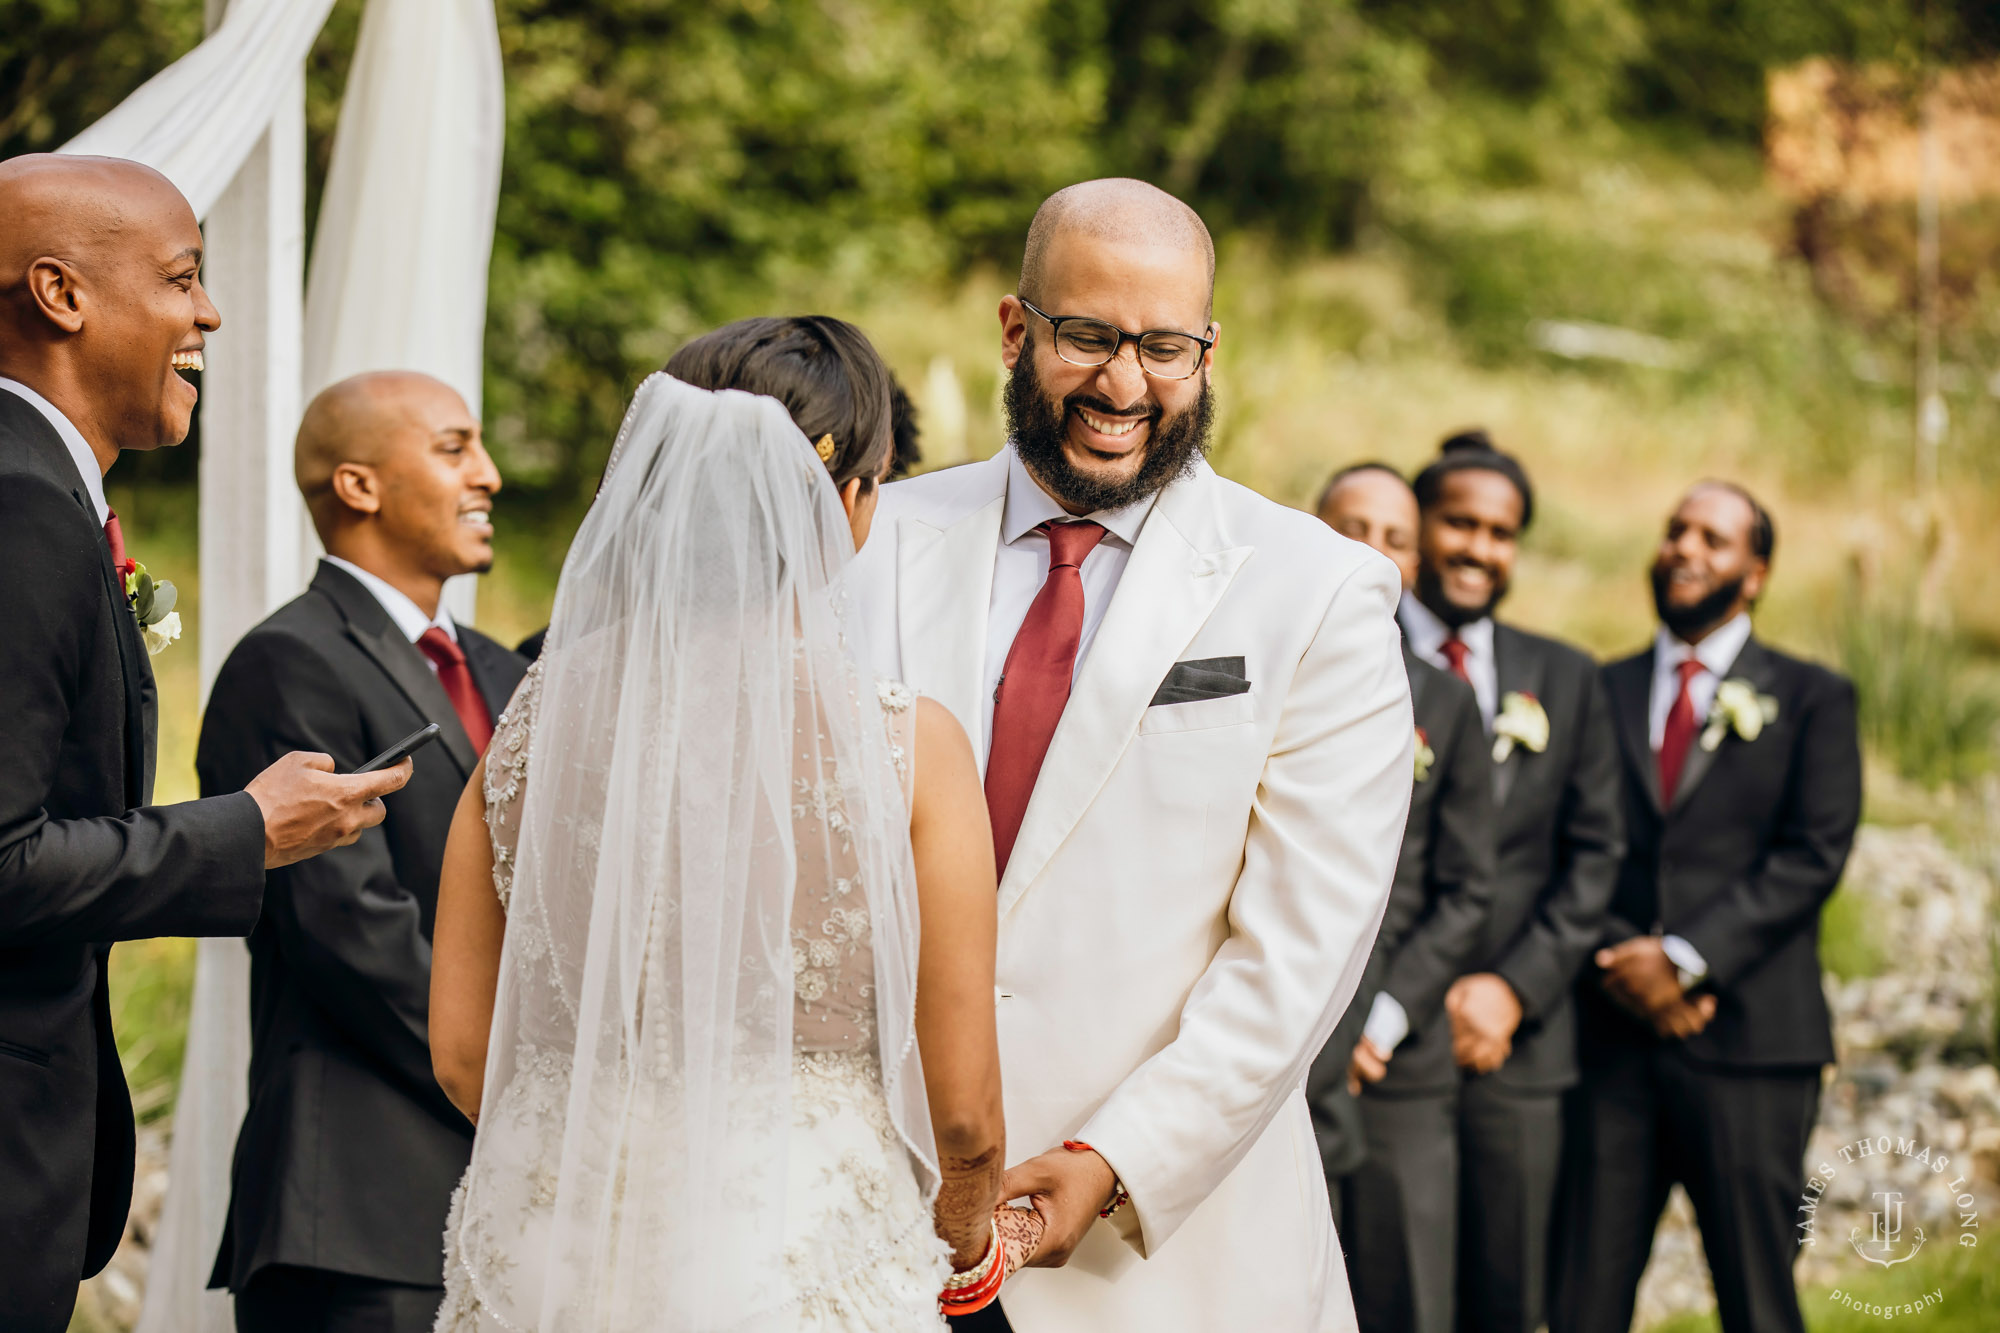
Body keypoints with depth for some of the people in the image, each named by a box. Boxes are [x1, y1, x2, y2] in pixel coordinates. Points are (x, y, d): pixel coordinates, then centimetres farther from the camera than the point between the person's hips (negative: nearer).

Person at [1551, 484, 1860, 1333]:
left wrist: (1686, 958, -12)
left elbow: (1814, 854, -3)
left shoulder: (1811, 700, 8)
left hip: (1749, 1041, -2)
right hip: (1614, 1034, 2)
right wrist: (1624, 961, -10)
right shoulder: (1603, 692, 14)